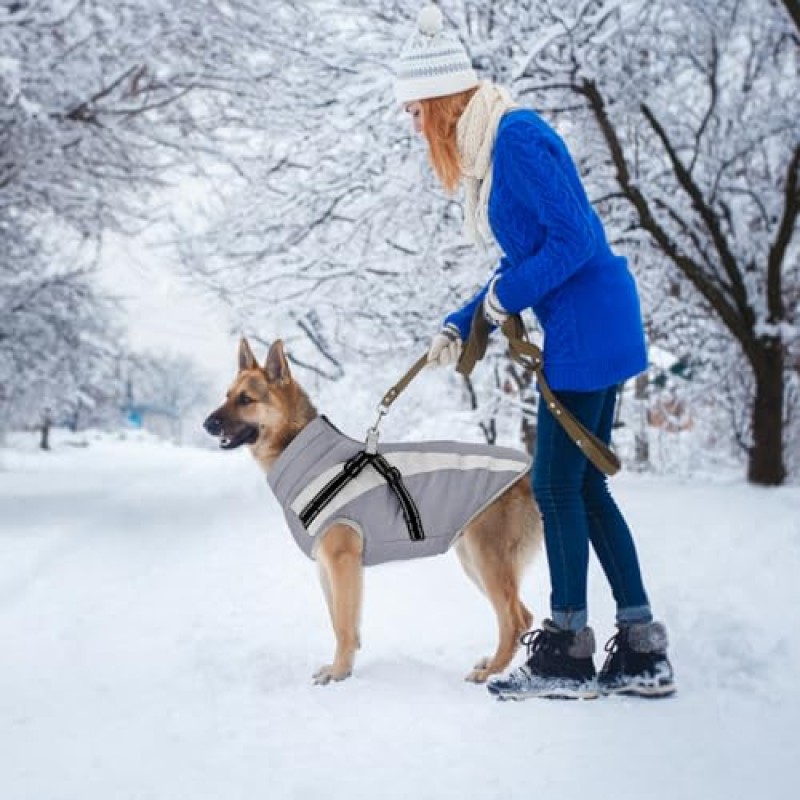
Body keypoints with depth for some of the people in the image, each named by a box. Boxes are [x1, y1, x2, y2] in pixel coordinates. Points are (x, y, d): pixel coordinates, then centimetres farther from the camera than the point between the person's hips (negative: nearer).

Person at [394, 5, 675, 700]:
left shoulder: (516, 138, -16)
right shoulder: (488, 147, 15)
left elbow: (575, 239, -22)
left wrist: (506, 296, -10)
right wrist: (460, 326, 10)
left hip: (587, 323, -10)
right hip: (591, 328, 10)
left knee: (557, 486, -3)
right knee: (584, 486, 11)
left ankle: (569, 655, 7)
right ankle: (642, 653, 15)